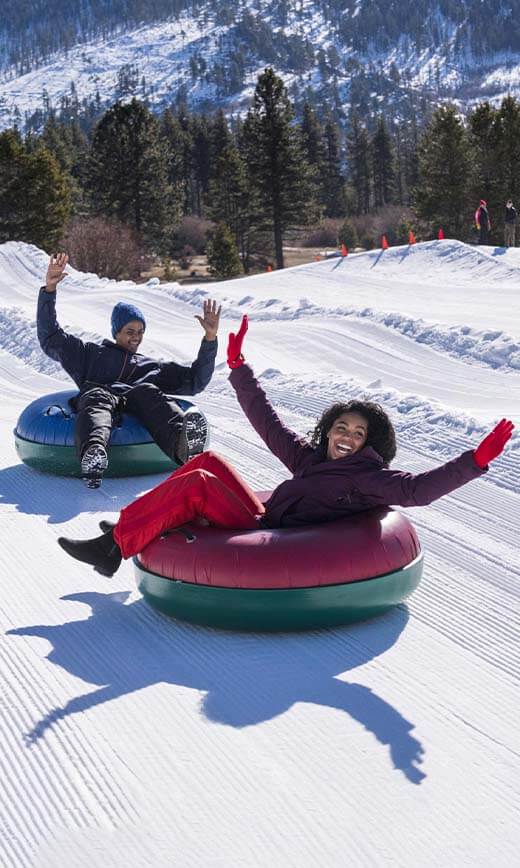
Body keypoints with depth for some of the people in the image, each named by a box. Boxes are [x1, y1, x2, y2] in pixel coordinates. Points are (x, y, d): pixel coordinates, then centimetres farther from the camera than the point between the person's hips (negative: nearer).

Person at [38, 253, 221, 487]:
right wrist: (49, 289, 20)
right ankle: (92, 455, -71)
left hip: (138, 406, 1)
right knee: (97, 397, -38)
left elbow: (195, 380, 30)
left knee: (147, 391, -35)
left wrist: (210, 339, 19)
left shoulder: (154, 367, 39)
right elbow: (50, 337, 30)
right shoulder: (91, 354, 36)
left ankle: (182, 445, -68)